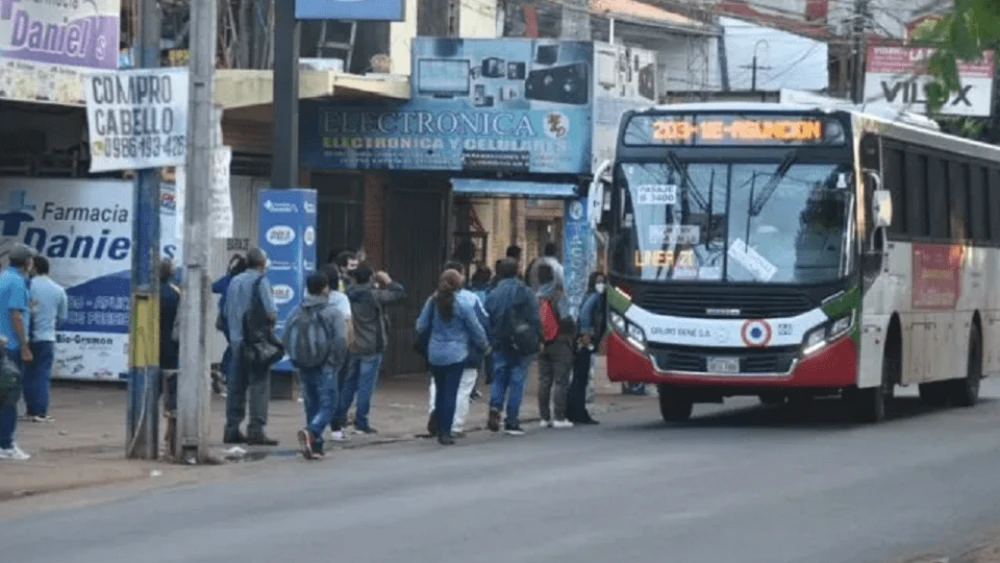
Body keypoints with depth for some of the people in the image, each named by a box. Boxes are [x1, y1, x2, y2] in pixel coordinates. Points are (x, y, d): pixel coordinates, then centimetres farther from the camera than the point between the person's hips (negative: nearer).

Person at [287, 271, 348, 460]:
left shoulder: (296, 313, 5)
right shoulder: (333, 313, -8)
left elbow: (287, 339, 6)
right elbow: (340, 341, -14)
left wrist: (297, 361, 15)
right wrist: (337, 363, -1)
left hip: (304, 367, 5)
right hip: (325, 368, -5)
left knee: (311, 406, 14)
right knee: (327, 405, -2)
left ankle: (315, 446, 14)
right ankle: (311, 433, -27)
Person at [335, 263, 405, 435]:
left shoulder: (348, 296, 4)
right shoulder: (374, 295, -14)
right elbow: (400, 294, -11)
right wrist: (388, 282, 1)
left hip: (351, 348, 6)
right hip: (371, 349, -6)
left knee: (348, 383, 18)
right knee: (366, 385, -2)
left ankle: (340, 417, 24)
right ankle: (361, 423, -2)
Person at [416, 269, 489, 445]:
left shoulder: (432, 301, -1)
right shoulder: (463, 303, -12)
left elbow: (421, 326, 4)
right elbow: (475, 328, -4)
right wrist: (484, 345, 14)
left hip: (435, 354, 4)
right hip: (455, 354, -4)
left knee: (440, 390, 14)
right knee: (451, 392, -1)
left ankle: (441, 430, 19)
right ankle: (446, 432, -3)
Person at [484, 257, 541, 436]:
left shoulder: (493, 295, 3)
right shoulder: (525, 293, -7)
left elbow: (487, 321, 4)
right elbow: (535, 320, -8)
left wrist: (490, 341, 11)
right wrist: (536, 340, 0)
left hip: (499, 344, 3)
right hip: (520, 346, -3)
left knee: (499, 377, 13)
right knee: (517, 381, 2)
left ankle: (495, 407, -14)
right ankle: (512, 422, 1)